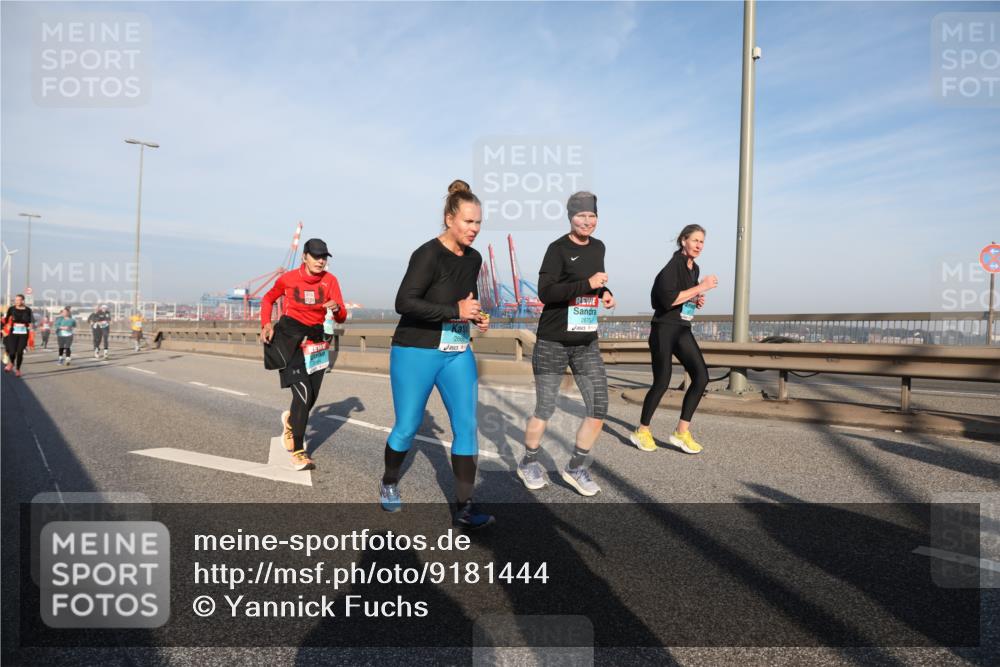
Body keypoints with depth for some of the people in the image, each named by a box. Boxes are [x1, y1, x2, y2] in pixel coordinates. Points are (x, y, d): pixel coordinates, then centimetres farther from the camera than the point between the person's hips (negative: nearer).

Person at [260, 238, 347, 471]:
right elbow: (267, 299, 10)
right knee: (303, 394, -16)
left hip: (316, 340, 4)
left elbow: (342, 316, -11)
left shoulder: (330, 280, -7)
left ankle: (291, 420, 48)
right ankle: (297, 451, -3)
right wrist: (266, 324, -6)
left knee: (311, 397, 12)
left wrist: (336, 308, -34)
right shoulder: (288, 279, -9)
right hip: (290, 339, -3)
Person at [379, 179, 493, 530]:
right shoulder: (428, 254, -16)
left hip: (458, 354, 6)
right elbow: (404, 303, -25)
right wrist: (455, 310, -28)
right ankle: (389, 483, 36)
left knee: (467, 426, -2)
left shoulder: (474, 258, 5)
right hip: (417, 352, -6)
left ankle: (463, 508, 7)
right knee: (407, 426, 7)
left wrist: (477, 315, 1)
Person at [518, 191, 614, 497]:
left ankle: (576, 468, 19)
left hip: (587, 343, 6)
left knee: (599, 408, 1)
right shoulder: (558, 248, -10)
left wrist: (605, 292, 7)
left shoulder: (598, 247, 11)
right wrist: (588, 284, -23)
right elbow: (545, 292, -22)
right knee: (544, 410, 4)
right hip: (553, 342, -6)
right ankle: (528, 463, 28)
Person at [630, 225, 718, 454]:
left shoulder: (694, 268, 14)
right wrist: (701, 287, -20)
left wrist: (696, 301, 6)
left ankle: (682, 432, 5)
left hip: (683, 330, 8)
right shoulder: (673, 266, -12)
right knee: (662, 382, -4)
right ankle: (642, 432, 15)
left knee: (701, 376, -4)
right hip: (664, 329, -8)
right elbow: (668, 300, -25)